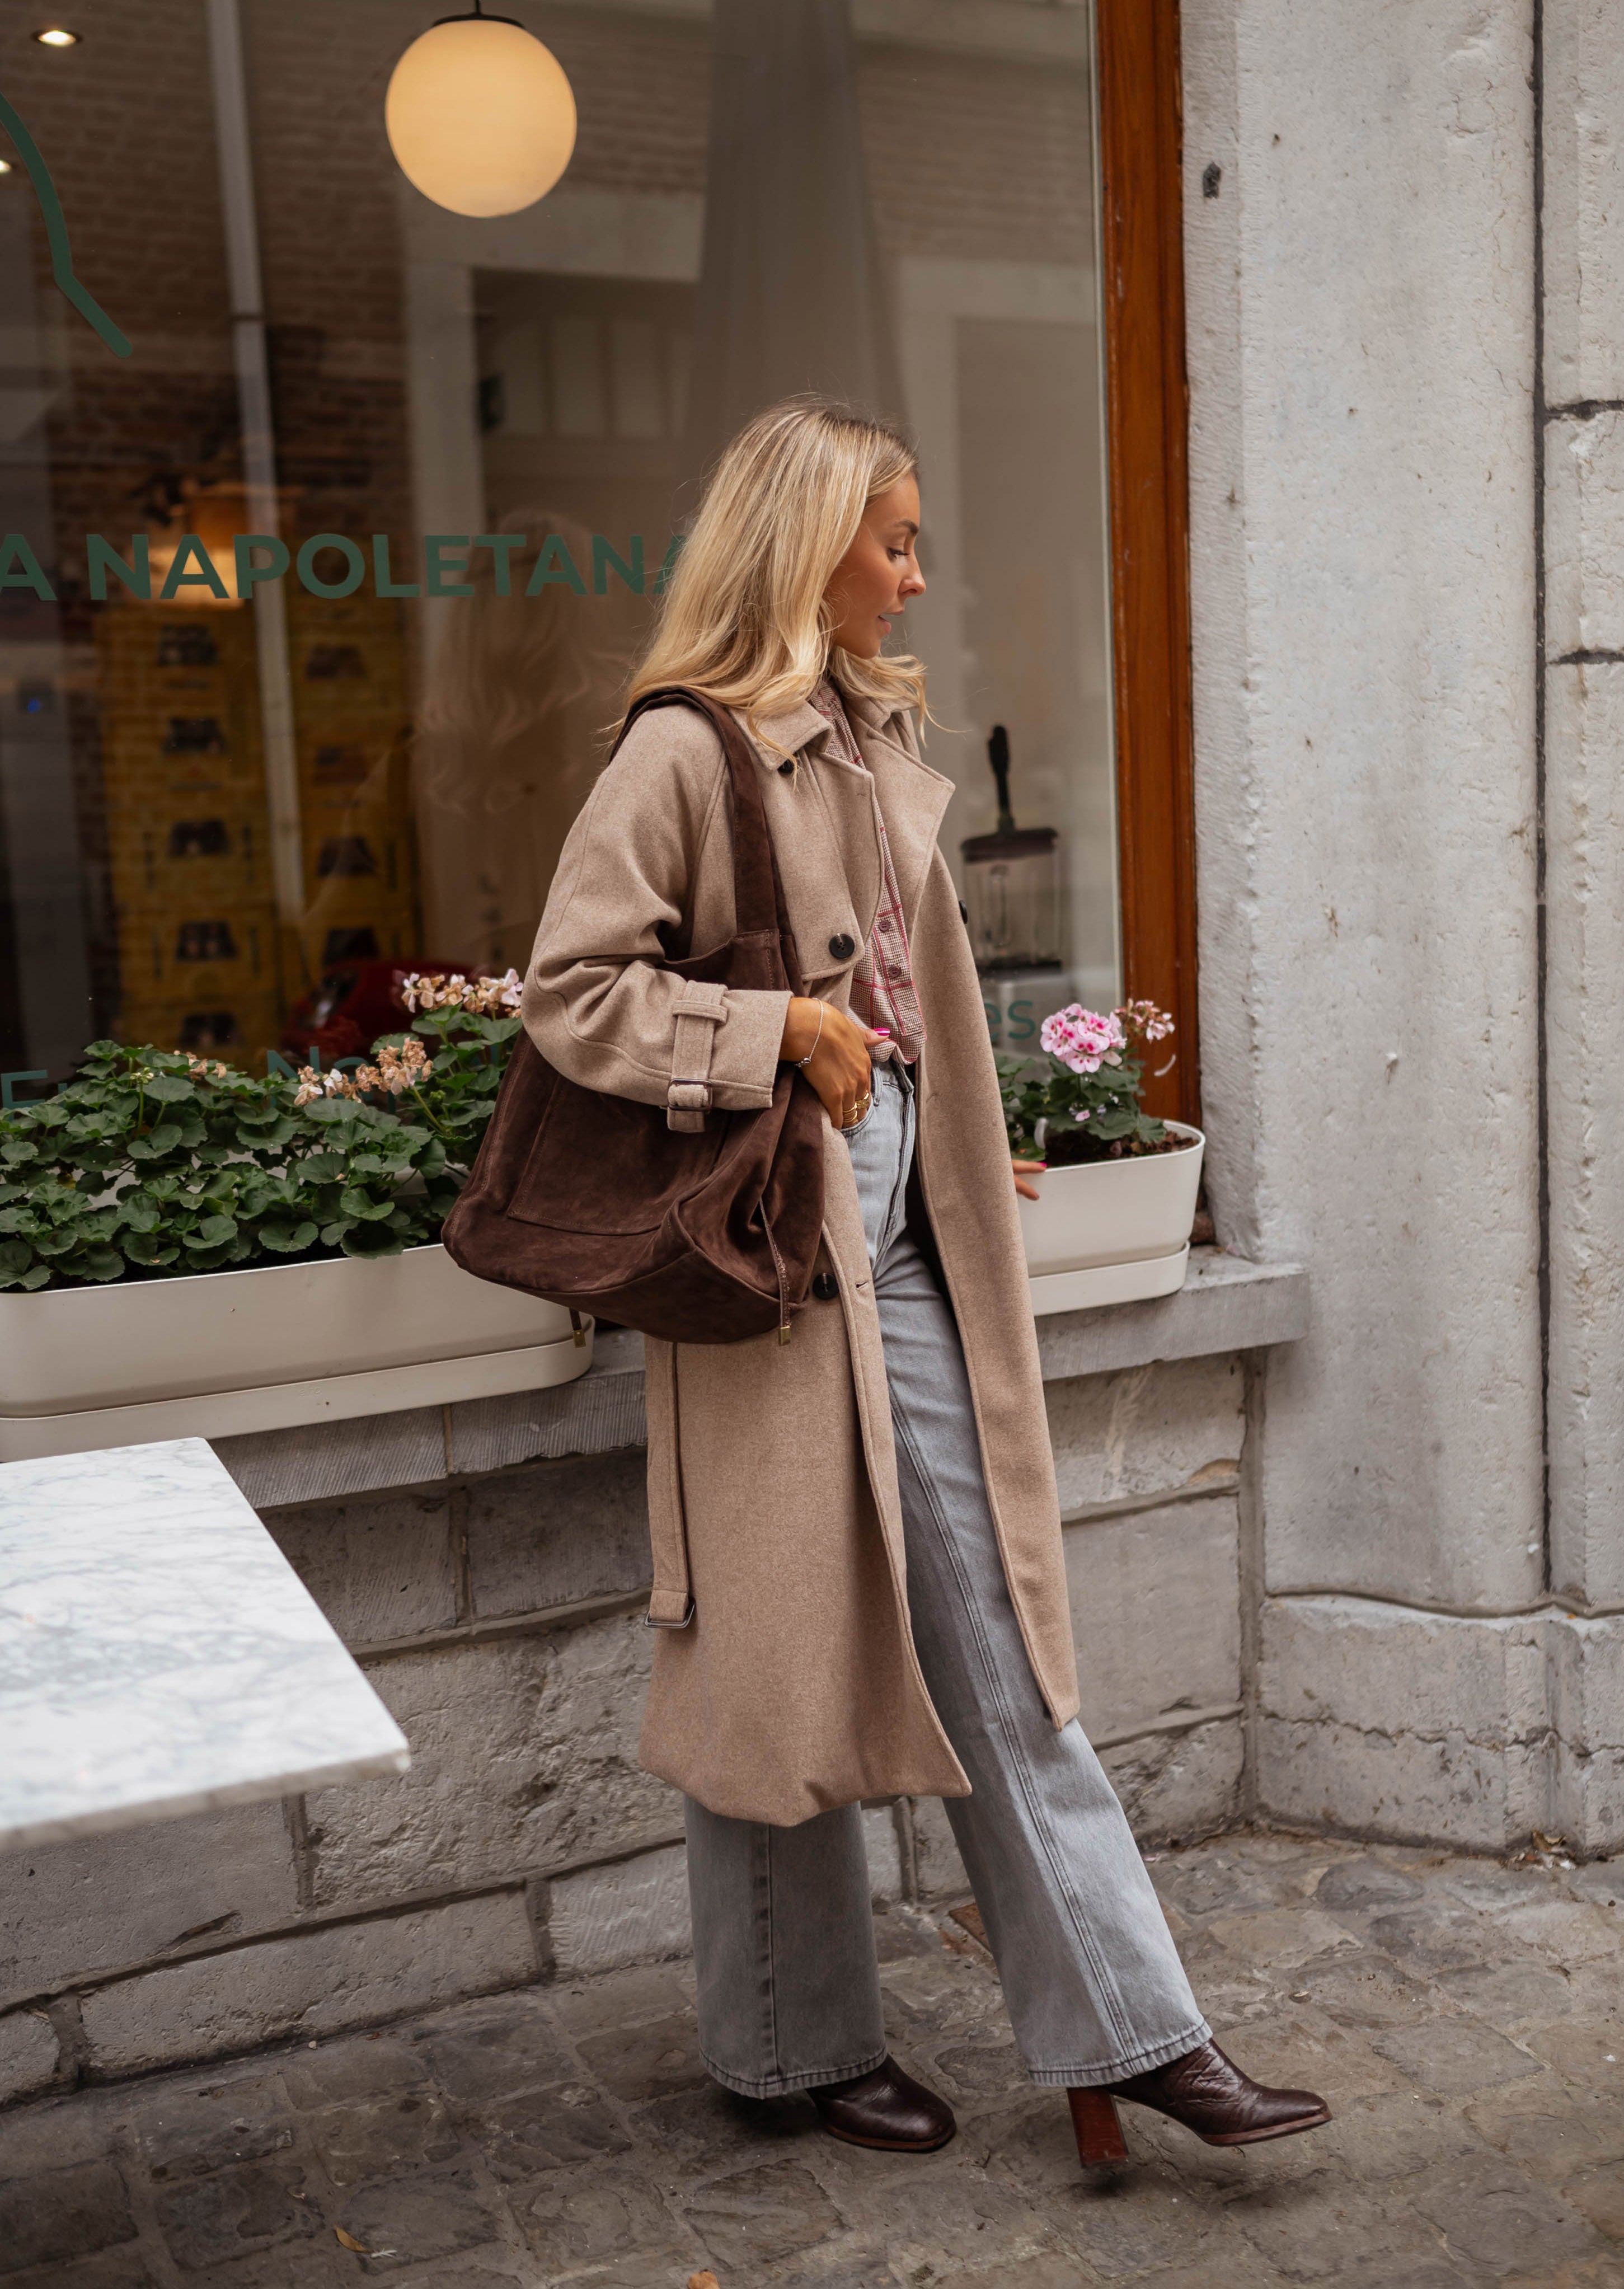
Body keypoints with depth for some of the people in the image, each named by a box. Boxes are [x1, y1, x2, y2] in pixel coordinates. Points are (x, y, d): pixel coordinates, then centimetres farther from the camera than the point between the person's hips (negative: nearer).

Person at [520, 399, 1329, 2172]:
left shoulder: (881, 740, 14)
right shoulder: (686, 752, -11)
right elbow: (569, 992, -14)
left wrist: (964, 1156, 16)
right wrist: (778, 1032, -18)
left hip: (901, 1240, 8)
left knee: (996, 1639, 9)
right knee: (791, 1654, 6)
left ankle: (1129, 2036, 17)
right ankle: (803, 2041, 27)